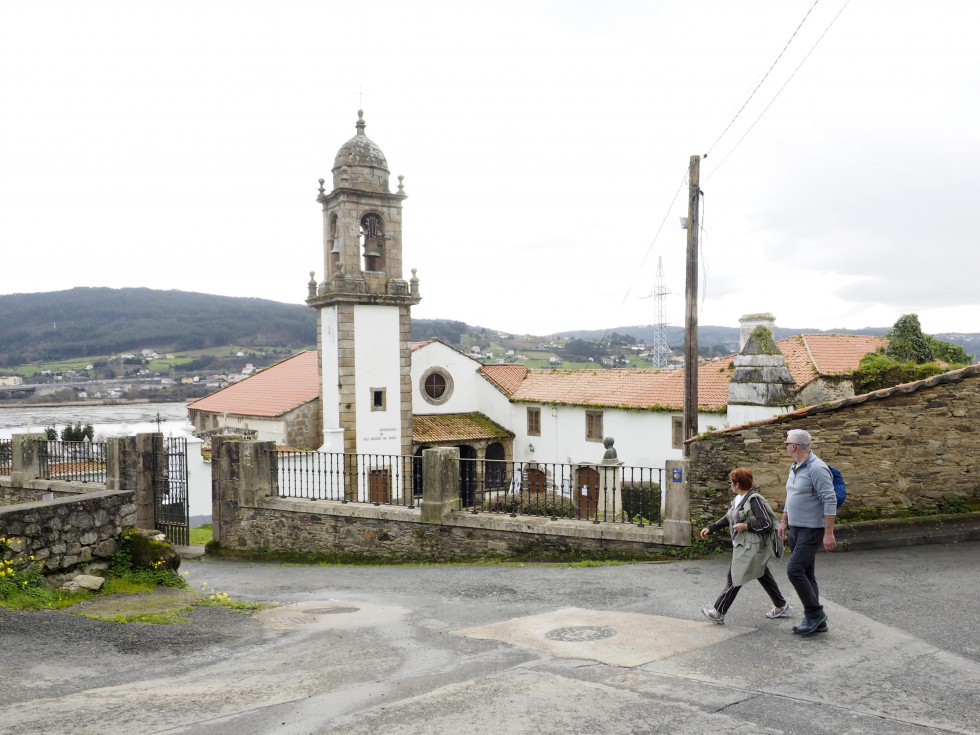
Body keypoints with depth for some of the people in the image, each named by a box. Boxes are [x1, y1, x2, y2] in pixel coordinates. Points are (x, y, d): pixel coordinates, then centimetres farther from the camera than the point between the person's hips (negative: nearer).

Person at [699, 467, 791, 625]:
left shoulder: (754, 500, -19)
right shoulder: (737, 499, 9)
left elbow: (767, 524, -19)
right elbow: (727, 518, 20)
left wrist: (746, 526, -20)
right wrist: (710, 528, 15)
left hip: (750, 548, -9)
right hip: (742, 545, 9)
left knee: (734, 577, -5)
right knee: (764, 576, 18)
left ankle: (719, 613, 1)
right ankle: (781, 606, 30)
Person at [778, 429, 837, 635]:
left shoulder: (816, 468, -18)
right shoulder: (794, 468, 11)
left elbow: (830, 501, -21)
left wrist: (829, 533, -24)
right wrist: (783, 521, 22)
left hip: (812, 530, -10)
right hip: (796, 528, 10)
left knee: (794, 570, -15)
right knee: (805, 574, 11)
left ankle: (814, 613, 0)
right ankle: (816, 621, 18)